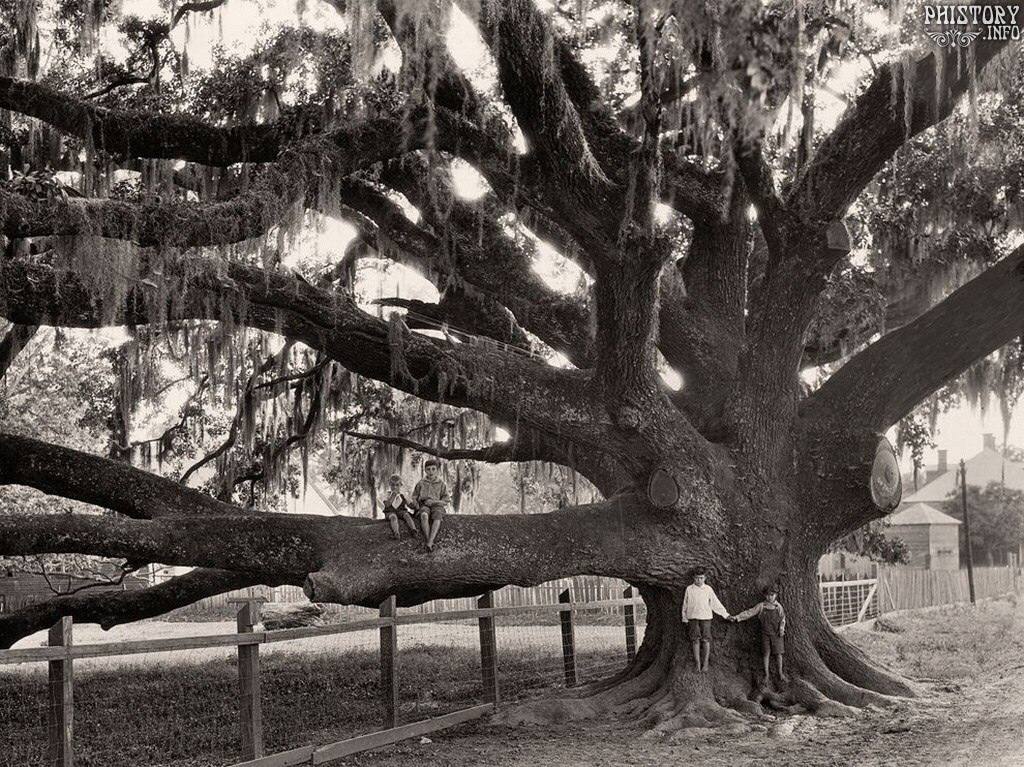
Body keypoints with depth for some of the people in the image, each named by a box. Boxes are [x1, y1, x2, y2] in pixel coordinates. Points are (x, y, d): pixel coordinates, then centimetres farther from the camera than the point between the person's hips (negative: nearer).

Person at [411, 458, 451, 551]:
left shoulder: (441, 484, 10)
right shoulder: (421, 483, 14)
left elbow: (445, 500, 8)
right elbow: (414, 496, 21)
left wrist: (433, 501, -9)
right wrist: (416, 505, -1)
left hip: (437, 505, -1)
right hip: (424, 505, 1)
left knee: (437, 517, -36)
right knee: (424, 515, -37)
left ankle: (429, 543, -47)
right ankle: (429, 540, -40)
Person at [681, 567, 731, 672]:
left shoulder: (708, 589, 4)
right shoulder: (689, 589, 5)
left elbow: (716, 604, 9)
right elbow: (685, 605, 11)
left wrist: (726, 615, 8)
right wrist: (685, 619, 11)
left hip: (706, 617, 0)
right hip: (693, 617, 0)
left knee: (706, 640, -2)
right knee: (695, 640, -2)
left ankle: (706, 663, 5)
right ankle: (697, 664, 3)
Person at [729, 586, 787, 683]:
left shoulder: (778, 607, 1)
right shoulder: (761, 606, -1)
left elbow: (782, 619, 7)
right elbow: (749, 612, -5)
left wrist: (781, 629, -10)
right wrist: (737, 617, -12)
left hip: (776, 634, 0)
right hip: (765, 634, 0)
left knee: (778, 653, 1)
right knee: (766, 653, 0)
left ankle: (781, 674, 16)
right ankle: (766, 675, 11)